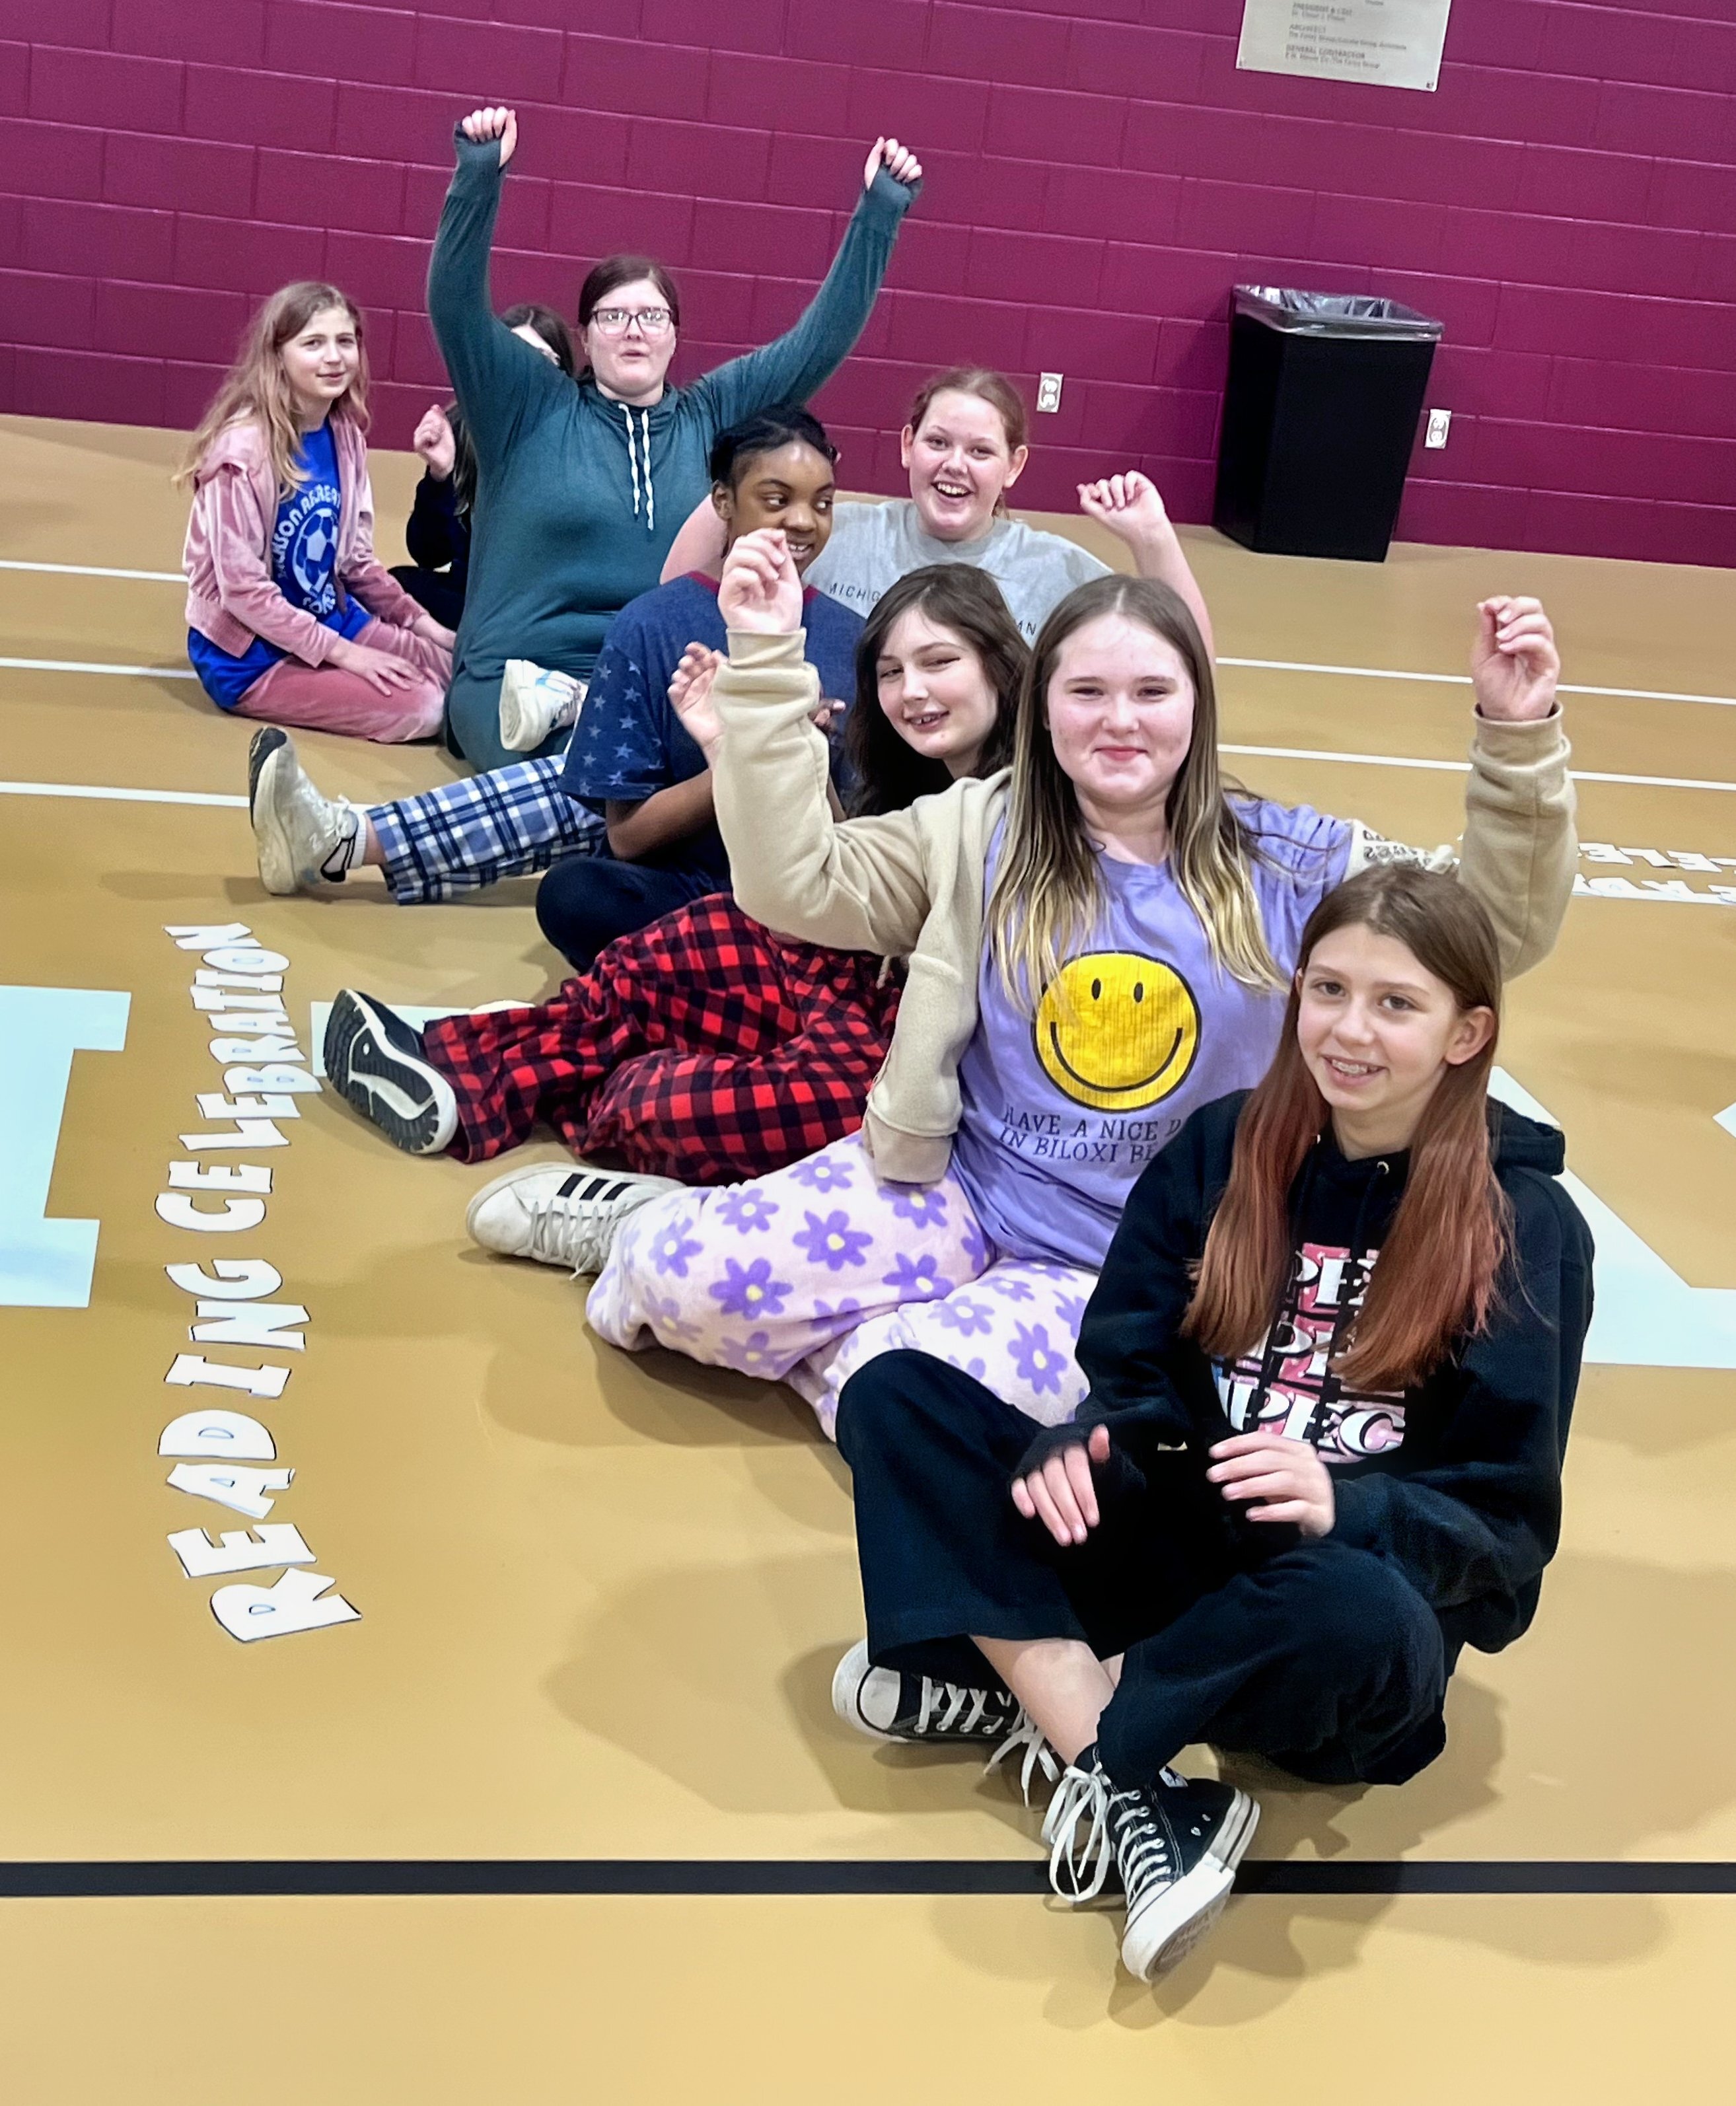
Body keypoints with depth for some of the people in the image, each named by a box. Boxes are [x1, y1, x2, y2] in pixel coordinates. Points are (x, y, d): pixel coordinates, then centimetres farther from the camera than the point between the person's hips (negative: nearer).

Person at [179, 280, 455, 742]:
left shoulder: (344, 435, 0)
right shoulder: (244, 448, -21)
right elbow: (243, 587, -21)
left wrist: (419, 623, 4)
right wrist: (342, 653, -20)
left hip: (331, 620, 8)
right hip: (251, 653, -7)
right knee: (421, 708, -19)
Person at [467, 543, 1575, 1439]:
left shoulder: (1286, 865, -3)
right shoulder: (977, 834, -2)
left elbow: (1494, 927, -3)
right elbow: (793, 881, -11)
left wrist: (1518, 740, -18)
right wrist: (767, 661, -18)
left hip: (1130, 1274, -1)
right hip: (952, 1188, 1)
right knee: (693, 1281, -20)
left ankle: (835, 1340, 3)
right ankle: (658, 1233, 16)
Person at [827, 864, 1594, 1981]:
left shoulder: (1528, 1227, -7)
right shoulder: (1224, 1146, 4)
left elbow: (1507, 1522, -9)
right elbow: (1136, 1373, 2)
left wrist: (1345, 1507, -30)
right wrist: (1081, 1444, -23)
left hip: (1355, 1579, -4)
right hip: (1178, 1539, 4)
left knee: (1355, 1619, -41)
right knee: (894, 1395, -14)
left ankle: (1016, 1690, -18)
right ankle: (1123, 1782, -28)